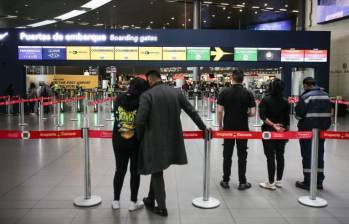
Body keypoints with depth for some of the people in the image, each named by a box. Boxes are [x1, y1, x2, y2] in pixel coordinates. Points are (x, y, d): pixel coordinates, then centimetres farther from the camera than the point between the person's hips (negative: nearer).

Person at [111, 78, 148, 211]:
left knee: (120, 170, 14)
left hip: (118, 141, 3)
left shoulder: (119, 99, -2)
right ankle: (133, 202, 17)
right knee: (135, 171, 9)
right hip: (136, 142, -3)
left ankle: (116, 201, 23)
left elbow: (116, 117, 6)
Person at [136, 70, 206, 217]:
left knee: (156, 171, 12)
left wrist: (141, 137, 0)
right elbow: (191, 111, 7)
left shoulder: (147, 95, -12)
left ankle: (161, 207, 19)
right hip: (172, 139, 5)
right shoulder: (176, 92, 3)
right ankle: (151, 201, 35)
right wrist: (203, 127, 18)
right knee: (156, 170, 22)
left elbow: (140, 120, -17)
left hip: (154, 140, -5)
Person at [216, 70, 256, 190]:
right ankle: (242, 182, 13)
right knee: (242, 156, 7)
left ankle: (225, 181, 15)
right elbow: (252, 112, -9)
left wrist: (220, 125, 3)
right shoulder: (248, 93, -5)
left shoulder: (224, 92, -5)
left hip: (228, 128, 0)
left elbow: (219, 110, -9)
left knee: (227, 155, 8)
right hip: (243, 128, 0)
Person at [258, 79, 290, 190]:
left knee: (270, 157, -1)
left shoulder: (265, 100, -8)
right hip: (282, 131, 4)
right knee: (280, 155, 11)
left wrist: (273, 125, -16)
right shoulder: (285, 101, 1)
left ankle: (271, 183, 3)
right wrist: (287, 130, 11)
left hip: (268, 131, -4)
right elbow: (287, 118, 4)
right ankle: (279, 181, 19)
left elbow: (263, 116, -17)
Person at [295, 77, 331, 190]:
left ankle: (308, 182, 7)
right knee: (319, 154, 14)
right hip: (321, 130, 6)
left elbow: (299, 114, -14)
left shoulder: (305, 96, -13)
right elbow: (329, 112, 10)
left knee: (307, 155, 2)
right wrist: (324, 125, 15)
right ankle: (319, 181, 22)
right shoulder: (326, 95, 8)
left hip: (307, 130, -6)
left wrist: (302, 120, 7)